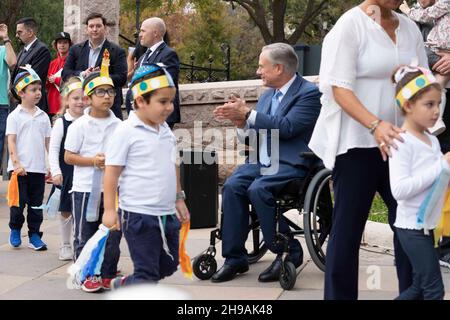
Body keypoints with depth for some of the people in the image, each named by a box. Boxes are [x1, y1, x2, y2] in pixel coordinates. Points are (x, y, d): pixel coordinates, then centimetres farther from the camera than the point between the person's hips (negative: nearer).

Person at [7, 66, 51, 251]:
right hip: (20, 168, -4)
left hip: (39, 167, 4)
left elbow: (48, 142, 12)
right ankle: (15, 230, 22)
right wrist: (16, 163, -16)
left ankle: (34, 235, 16)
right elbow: (11, 141, -7)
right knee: (18, 202, 1)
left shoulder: (43, 116, 9)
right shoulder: (15, 116, -3)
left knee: (36, 204, 8)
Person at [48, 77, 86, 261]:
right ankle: (65, 245, 20)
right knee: (66, 211, 8)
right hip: (67, 174, -2)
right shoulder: (61, 123, -6)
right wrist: (56, 172, -15)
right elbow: (53, 149, -8)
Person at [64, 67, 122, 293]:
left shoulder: (119, 125, 4)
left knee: (113, 234, 8)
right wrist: (92, 161, -17)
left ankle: (108, 275, 22)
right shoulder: (79, 126, -6)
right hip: (85, 188, -3)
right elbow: (68, 157, -4)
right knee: (85, 235, 6)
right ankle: (87, 276, 19)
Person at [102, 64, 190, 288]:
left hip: (167, 214, 8)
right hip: (139, 214, -8)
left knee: (168, 266, 18)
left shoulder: (165, 130, 9)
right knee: (147, 273, -2)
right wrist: (109, 209, -13)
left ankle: (124, 286, 37)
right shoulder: (126, 131, -12)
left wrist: (178, 198, 21)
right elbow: (112, 171, -12)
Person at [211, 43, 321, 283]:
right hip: (261, 160, 7)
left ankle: (289, 253, -12)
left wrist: (247, 114, -16)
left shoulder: (308, 93, -6)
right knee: (232, 186, -19)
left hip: (290, 162, -7)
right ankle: (234, 258, -13)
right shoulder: (268, 94, 18)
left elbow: (286, 128, -19)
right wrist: (241, 122, -4)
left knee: (258, 189, -30)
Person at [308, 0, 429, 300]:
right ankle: (339, 294, 13)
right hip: (357, 143, -5)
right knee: (348, 227, 1)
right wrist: (375, 125, -28)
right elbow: (340, 87, -14)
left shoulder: (410, 28, 10)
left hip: (400, 142, 6)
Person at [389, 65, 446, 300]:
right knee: (434, 289, -4)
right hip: (413, 227, -9)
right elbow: (399, 189, -26)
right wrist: (442, 166, -23)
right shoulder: (403, 142, -16)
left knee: (419, 288, 17)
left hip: (427, 225, 9)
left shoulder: (432, 141, 10)